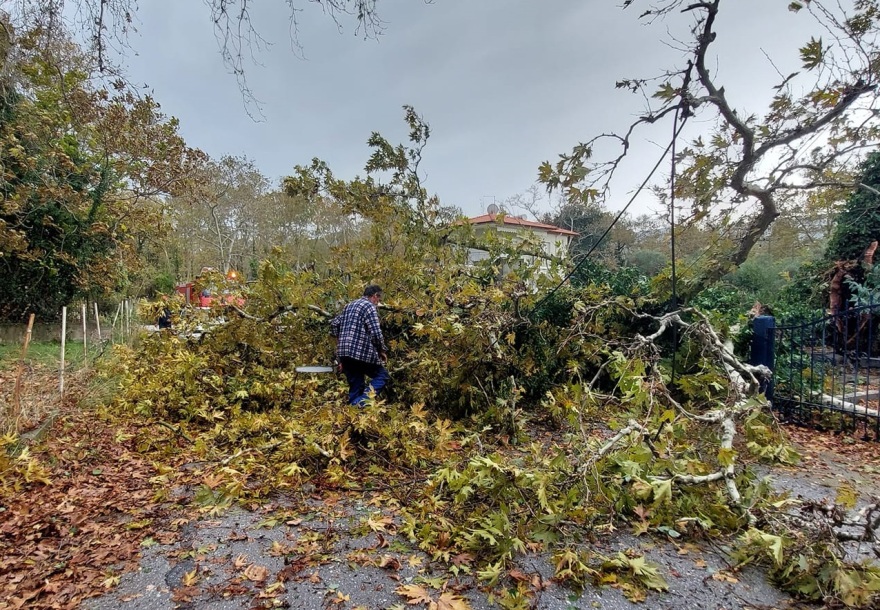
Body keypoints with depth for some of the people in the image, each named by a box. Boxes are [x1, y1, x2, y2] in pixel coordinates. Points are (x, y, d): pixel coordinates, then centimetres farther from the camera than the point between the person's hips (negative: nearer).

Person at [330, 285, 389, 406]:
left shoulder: (350, 305, 19)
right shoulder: (370, 306, -5)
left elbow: (334, 324, 21)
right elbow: (376, 332, -14)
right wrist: (382, 350, -2)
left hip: (344, 352, 8)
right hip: (362, 352, -8)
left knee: (355, 386, 14)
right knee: (382, 376, 4)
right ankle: (362, 404, -13)